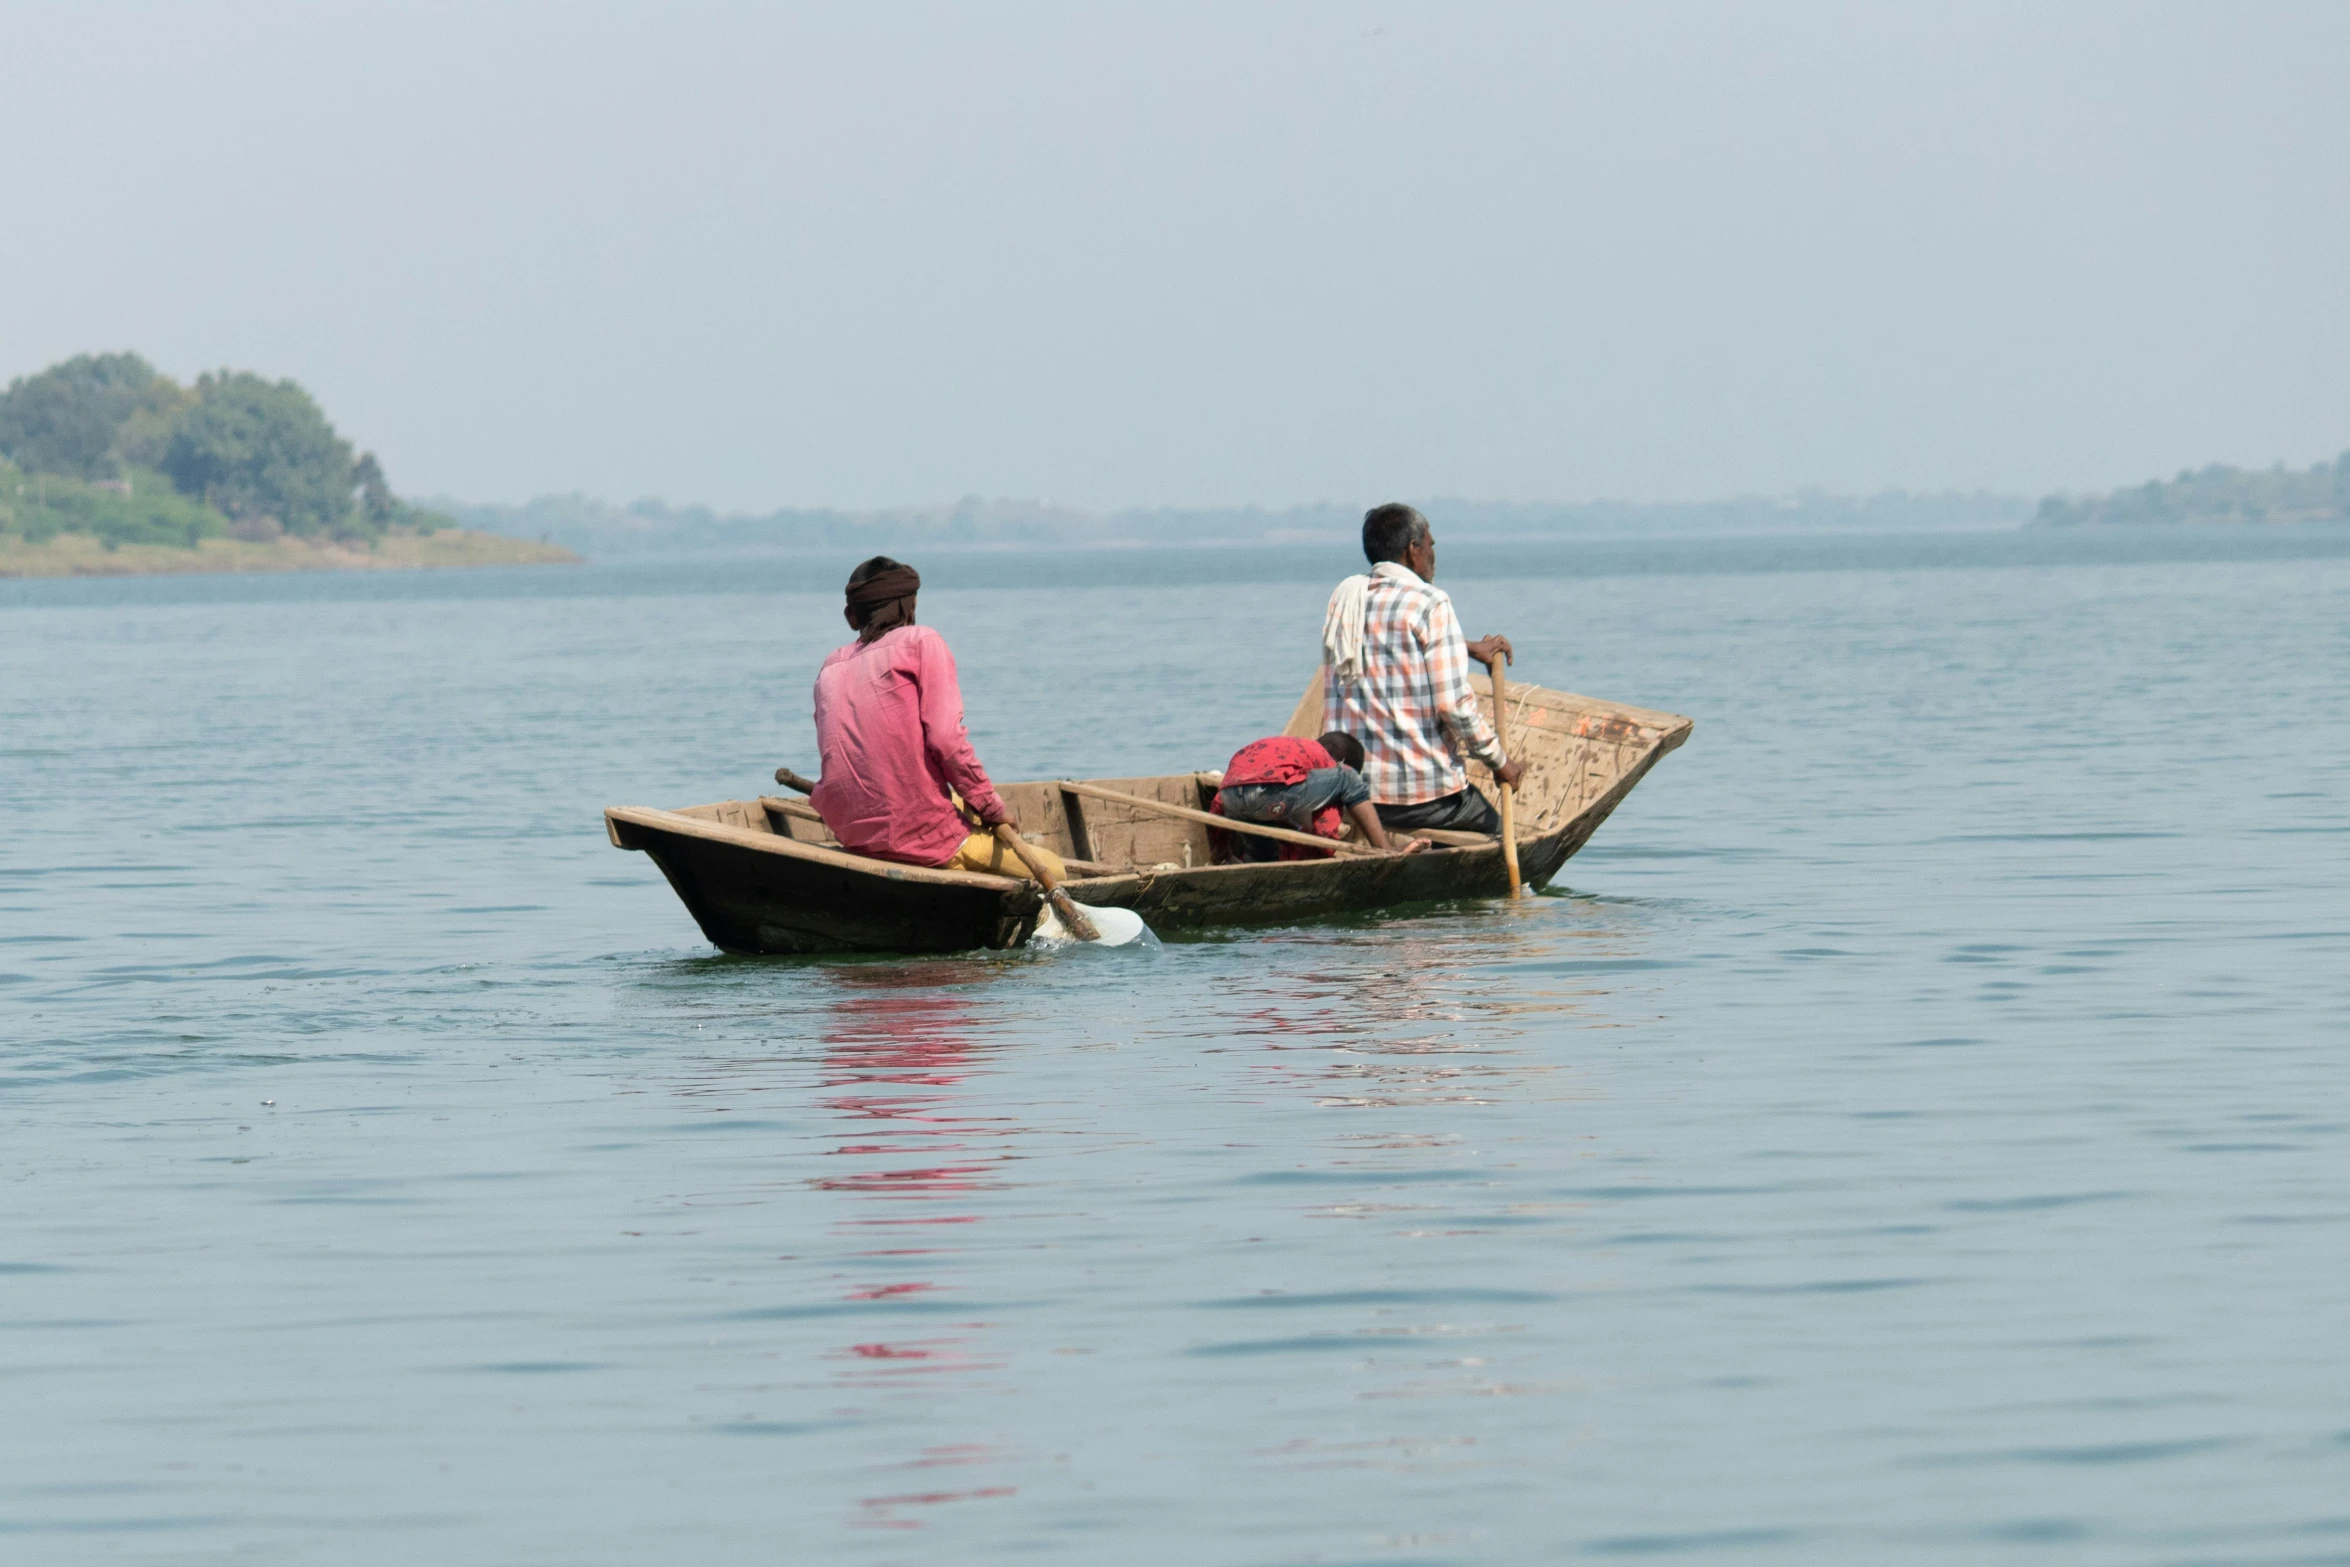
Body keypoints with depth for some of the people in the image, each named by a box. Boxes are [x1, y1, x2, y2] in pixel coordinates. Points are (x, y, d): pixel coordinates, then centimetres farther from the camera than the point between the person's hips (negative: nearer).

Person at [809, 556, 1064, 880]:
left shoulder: (830, 668, 15)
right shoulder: (921, 641, -1)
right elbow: (945, 738, -13)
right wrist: (991, 806, -2)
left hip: (853, 838, 7)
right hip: (922, 836, -7)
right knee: (1050, 869, 3)